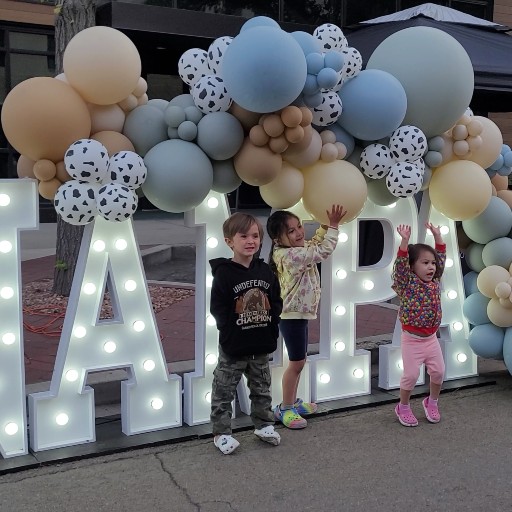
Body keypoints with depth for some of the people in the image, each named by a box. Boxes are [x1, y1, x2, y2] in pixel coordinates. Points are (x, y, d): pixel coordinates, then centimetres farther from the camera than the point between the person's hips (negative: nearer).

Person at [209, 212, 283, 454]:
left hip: (261, 345, 5)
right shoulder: (224, 274, -14)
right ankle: (221, 433, 19)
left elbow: (277, 302, 9)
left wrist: (270, 319, -5)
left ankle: (264, 425, 36)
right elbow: (217, 309, -15)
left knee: (262, 389, 20)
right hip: (233, 347, -5)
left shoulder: (265, 271, 2)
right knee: (223, 392, 6)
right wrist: (234, 328, -17)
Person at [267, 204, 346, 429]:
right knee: (297, 362, -2)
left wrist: (327, 224, 6)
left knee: (299, 360, 18)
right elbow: (324, 251, -26)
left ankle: (293, 401, 31)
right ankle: (284, 409, 10)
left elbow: (316, 242, 21)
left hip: (299, 313, 10)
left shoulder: (297, 250, 5)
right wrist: (333, 226, -18)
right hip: (292, 315, -10)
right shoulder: (291, 255, -25)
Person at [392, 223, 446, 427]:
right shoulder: (407, 283, -11)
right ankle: (403, 407, 17)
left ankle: (432, 402, 32)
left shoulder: (435, 282, 5)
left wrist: (437, 236, 5)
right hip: (412, 340, -5)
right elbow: (401, 263, -26)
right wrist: (405, 241, -35)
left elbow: (442, 257, 10)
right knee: (411, 375, -4)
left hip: (431, 338, 6)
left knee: (438, 372, 8)